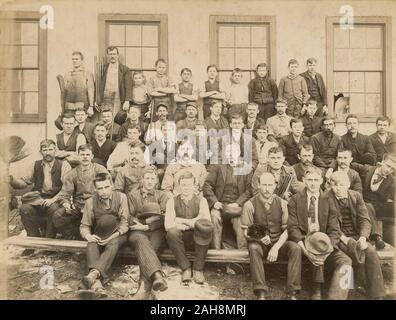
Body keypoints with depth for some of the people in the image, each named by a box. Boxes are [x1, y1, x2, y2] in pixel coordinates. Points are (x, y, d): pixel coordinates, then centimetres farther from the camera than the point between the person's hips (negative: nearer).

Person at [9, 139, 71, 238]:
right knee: (24, 208, -25)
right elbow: (24, 182, 13)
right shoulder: (35, 165, 16)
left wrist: (53, 199, -21)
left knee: (54, 208, -35)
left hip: (56, 199, -3)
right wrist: (12, 179, -10)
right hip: (38, 198, 4)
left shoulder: (63, 165, 2)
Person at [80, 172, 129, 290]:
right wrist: (88, 236, -22)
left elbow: (125, 223, -11)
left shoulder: (121, 197, -6)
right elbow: (84, 226, 1)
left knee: (113, 244, -36)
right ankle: (96, 278, -50)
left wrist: (113, 236, -27)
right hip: (99, 235, 2)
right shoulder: (90, 202, 0)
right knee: (91, 244, -32)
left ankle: (95, 273, -49)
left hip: (118, 234, -2)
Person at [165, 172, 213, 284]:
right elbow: (168, 225, -9)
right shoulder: (172, 201, 4)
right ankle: (185, 268, -17)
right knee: (172, 232, -34)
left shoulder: (201, 201, 5)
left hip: (197, 238, 0)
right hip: (181, 238, 0)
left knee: (205, 228, -33)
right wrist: (190, 224, -12)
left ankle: (198, 269, -20)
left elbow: (207, 220, -13)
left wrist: (182, 221, -13)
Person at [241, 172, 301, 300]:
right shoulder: (250, 204, -5)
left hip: (278, 243, 2)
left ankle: (292, 293, -22)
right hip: (259, 243, -2)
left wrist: (276, 247, -18)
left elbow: (286, 230, -2)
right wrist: (259, 238, -25)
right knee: (253, 248, -35)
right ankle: (261, 293, -32)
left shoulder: (281, 203, 0)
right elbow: (246, 232, -4)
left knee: (295, 248, -27)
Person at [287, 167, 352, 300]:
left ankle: (334, 296, -18)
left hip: (324, 242, 2)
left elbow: (334, 230, 3)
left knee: (345, 261, -24)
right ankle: (317, 291, -22)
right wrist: (304, 248, -22)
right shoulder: (295, 200, 4)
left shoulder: (328, 201, 9)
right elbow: (292, 227, -4)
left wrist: (328, 246, -18)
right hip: (302, 242, -2)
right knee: (315, 254, -35)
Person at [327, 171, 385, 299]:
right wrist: (343, 237, -20)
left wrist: (363, 238, -16)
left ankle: (377, 294, -16)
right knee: (355, 249, -31)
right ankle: (366, 286, -16)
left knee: (371, 252, -23)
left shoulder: (356, 196, 6)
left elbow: (365, 220, 1)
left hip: (356, 235, 3)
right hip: (338, 237, -3)